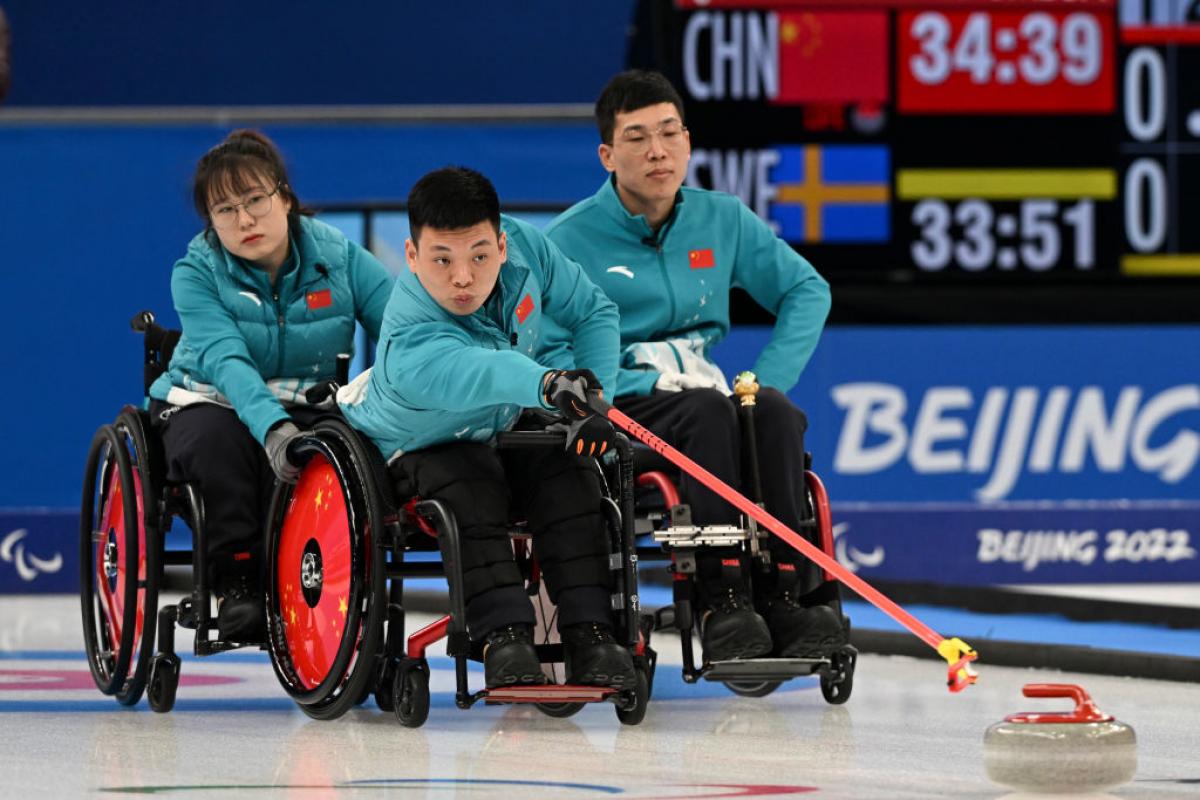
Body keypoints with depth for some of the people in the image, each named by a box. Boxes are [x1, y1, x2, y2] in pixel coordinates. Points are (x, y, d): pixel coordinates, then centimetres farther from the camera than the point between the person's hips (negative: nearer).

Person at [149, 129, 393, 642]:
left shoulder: (339, 258, -6)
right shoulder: (197, 273, -10)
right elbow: (227, 361, -27)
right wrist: (272, 427, -46)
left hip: (306, 407, 1)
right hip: (209, 403, -1)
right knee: (217, 439, -36)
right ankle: (235, 584, -25)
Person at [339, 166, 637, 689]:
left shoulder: (525, 247, -25)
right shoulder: (411, 343, -44)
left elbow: (593, 313, -8)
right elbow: (475, 372, -66)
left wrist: (593, 403, -20)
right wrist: (547, 385, -87)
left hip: (504, 428, 5)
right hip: (418, 445, -5)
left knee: (569, 479, -21)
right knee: (471, 495, -34)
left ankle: (588, 634, -23)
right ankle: (504, 636, -33)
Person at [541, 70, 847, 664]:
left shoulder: (721, 220, 9)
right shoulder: (570, 240, -3)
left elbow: (807, 290, 16)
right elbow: (552, 354, -7)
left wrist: (765, 382, 2)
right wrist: (653, 385, -19)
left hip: (704, 387, 4)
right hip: (620, 410, -4)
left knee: (774, 411, -29)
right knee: (706, 411, -35)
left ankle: (789, 589, -35)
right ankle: (721, 599, -41)